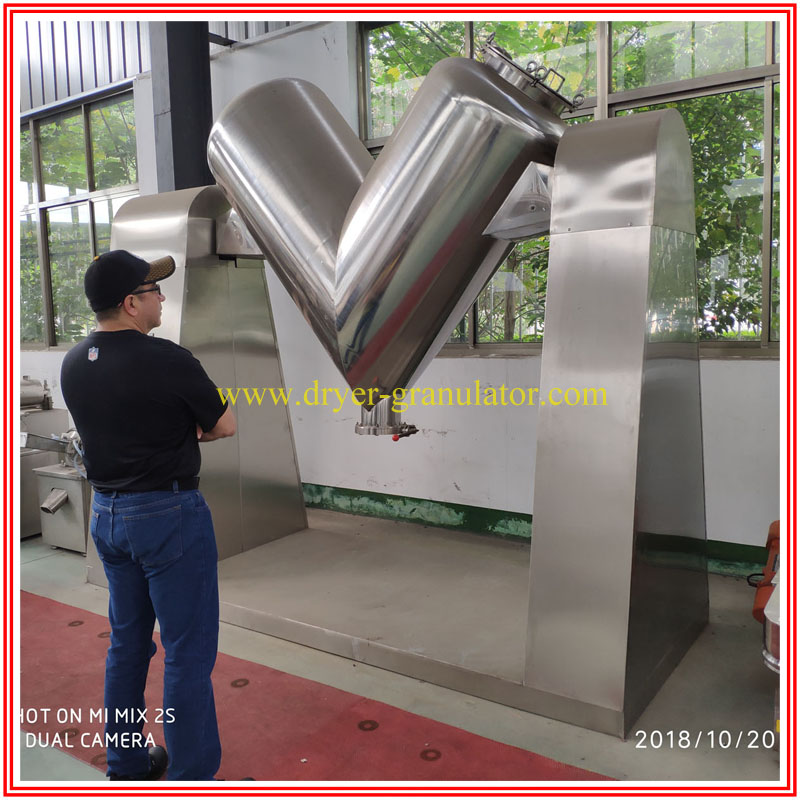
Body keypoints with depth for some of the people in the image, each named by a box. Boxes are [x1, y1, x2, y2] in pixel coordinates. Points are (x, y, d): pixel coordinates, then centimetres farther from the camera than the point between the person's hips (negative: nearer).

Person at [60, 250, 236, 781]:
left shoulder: (73, 364, 3)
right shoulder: (168, 359, -19)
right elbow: (226, 426, -7)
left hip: (106, 513, 8)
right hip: (168, 514, -8)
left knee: (127, 642, 20)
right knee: (189, 652, 2)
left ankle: (127, 762, 34)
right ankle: (192, 776, 11)